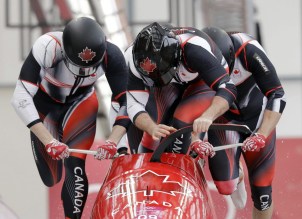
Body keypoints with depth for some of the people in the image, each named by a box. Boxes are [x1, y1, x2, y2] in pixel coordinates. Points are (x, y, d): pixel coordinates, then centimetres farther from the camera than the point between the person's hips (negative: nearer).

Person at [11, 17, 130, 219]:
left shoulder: (111, 55, -32)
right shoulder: (47, 47, -40)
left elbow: (126, 102, -23)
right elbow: (20, 97, -41)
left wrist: (113, 141, -40)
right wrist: (49, 141, -49)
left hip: (81, 103, 1)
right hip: (45, 104, 0)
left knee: (75, 166, -20)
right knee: (51, 179, 10)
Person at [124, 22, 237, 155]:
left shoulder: (193, 48, -41)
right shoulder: (133, 57, -31)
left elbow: (227, 89, -43)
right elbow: (135, 106, -31)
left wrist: (207, 117, -62)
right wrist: (152, 128, -52)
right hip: (171, 84, 4)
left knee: (180, 124, -28)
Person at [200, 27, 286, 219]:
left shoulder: (248, 50, -31)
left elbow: (277, 96, -27)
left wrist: (262, 135, -35)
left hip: (258, 118, -1)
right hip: (224, 121, 1)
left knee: (261, 189, -1)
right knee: (225, 186, -15)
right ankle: (236, 177, 21)